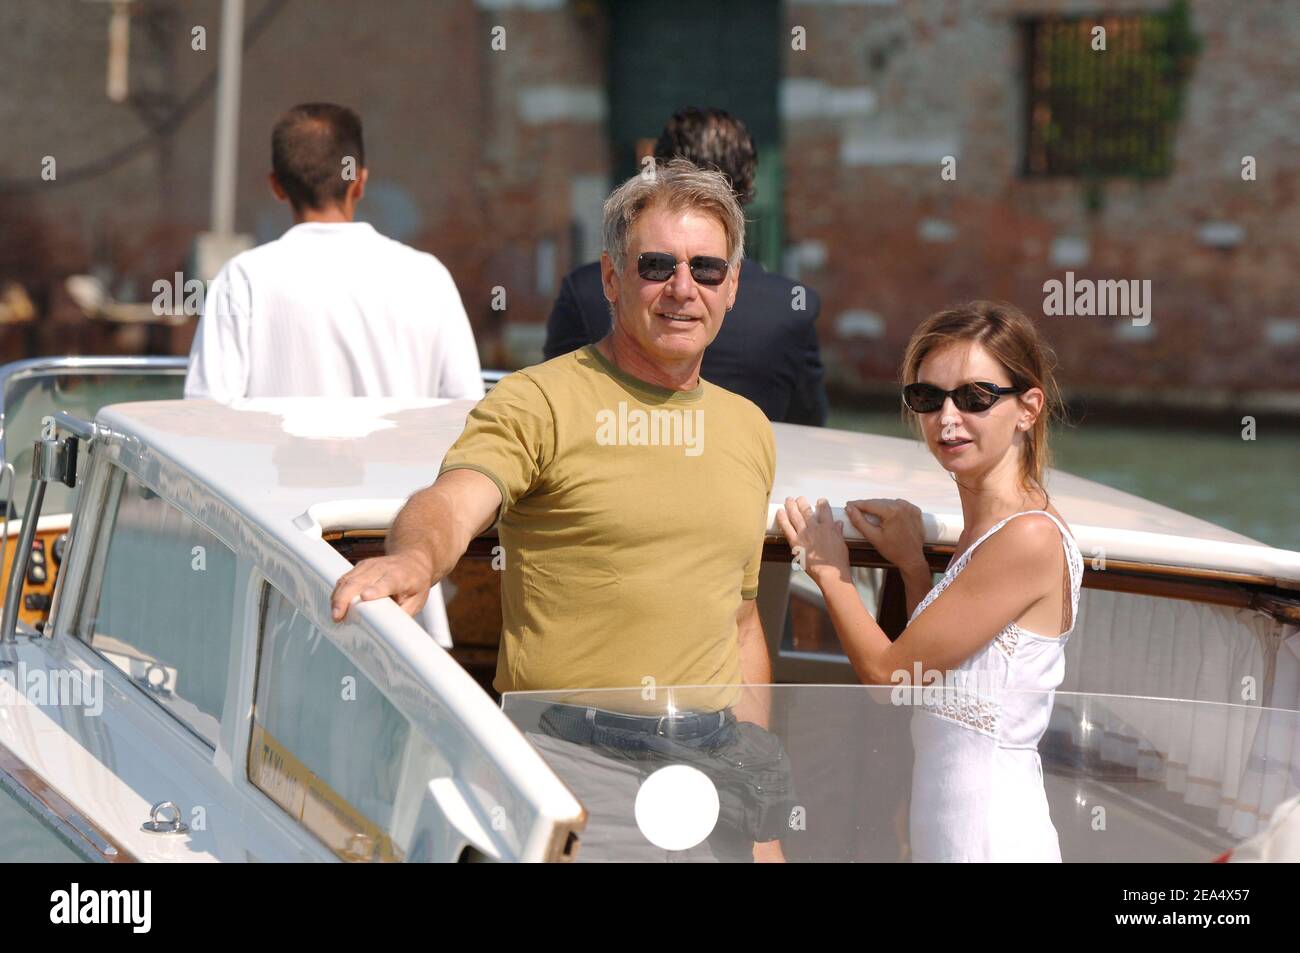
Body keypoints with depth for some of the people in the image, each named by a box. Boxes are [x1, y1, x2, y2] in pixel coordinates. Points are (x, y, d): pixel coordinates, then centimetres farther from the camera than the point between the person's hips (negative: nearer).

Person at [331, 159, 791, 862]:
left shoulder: (749, 429, 16)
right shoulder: (539, 401, -4)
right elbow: (453, 503, -22)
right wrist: (414, 558, -45)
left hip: (713, 760, 6)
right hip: (577, 760, -5)